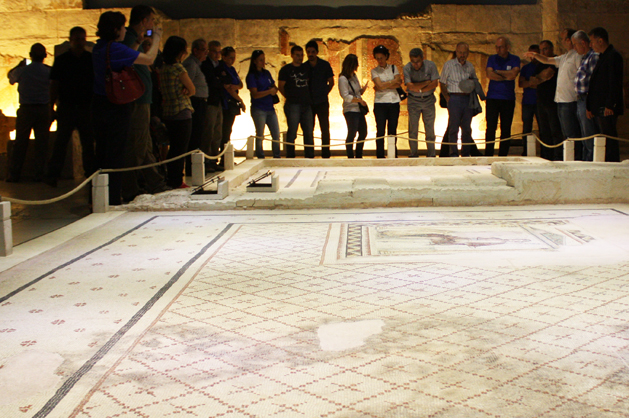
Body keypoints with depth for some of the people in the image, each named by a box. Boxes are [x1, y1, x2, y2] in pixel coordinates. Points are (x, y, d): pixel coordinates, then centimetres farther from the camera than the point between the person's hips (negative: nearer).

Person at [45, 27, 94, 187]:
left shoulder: (91, 59, 6)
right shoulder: (61, 60, 6)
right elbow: (54, 84, 6)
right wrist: (51, 106, 1)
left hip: (86, 107, 1)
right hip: (66, 107, 0)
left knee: (88, 143, 4)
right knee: (61, 141, 0)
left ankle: (91, 174, 10)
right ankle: (52, 175, 2)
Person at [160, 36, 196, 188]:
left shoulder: (163, 68, 10)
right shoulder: (178, 68, -12)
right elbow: (192, 90, -6)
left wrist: (183, 91, -3)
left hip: (168, 113, 8)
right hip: (182, 113, -8)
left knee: (174, 148, 15)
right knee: (181, 149, -1)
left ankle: (172, 180, 20)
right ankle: (177, 181, 2)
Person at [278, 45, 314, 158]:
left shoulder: (306, 68, 15)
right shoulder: (286, 69, 1)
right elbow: (281, 86, 3)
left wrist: (308, 97, 12)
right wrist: (290, 97, 3)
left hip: (306, 104, 5)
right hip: (293, 105, -5)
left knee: (308, 132, 6)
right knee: (292, 132, -5)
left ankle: (310, 156, 12)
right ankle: (290, 157, 1)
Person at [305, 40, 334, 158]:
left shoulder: (325, 65, 2)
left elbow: (331, 82, 9)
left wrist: (324, 93, 2)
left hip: (322, 102, -1)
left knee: (325, 129, -1)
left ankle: (325, 154, 5)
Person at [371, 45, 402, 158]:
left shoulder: (393, 68, 11)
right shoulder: (374, 71, 6)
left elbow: (398, 84, -3)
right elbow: (380, 85, -9)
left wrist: (384, 86, -8)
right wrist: (393, 82, -3)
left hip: (394, 102, 1)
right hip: (380, 102, -1)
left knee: (392, 130, 2)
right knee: (380, 131, -3)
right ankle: (380, 156, 1)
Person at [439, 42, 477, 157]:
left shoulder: (470, 66, 13)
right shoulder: (448, 65, 3)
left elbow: (475, 81, 25)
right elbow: (442, 83, 4)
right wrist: (447, 98, -5)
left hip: (468, 99, 4)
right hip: (454, 98, -4)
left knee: (467, 128, 5)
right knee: (453, 127, -4)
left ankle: (466, 153, 13)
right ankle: (453, 153, 1)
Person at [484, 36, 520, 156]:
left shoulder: (515, 59, 7)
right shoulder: (492, 59, 8)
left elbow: (513, 74, -11)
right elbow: (489, 74, -8)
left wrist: (497, 72, -5)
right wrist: (506, 77, -7)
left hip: (508, 98, 0)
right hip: (492, 98, 0)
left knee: (506, 129, 1)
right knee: (491, 127, -4)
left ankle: (503, 155, 5)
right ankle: (488, 155, -1)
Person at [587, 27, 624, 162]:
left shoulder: (613, 56, -9)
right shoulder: (602, 56, 21)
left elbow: (615, 83, -16)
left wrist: (610, 105, -20)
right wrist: (590, 107, 15)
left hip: (608, 109, -9)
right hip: (599, 109, 9)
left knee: (609, 140, -8)